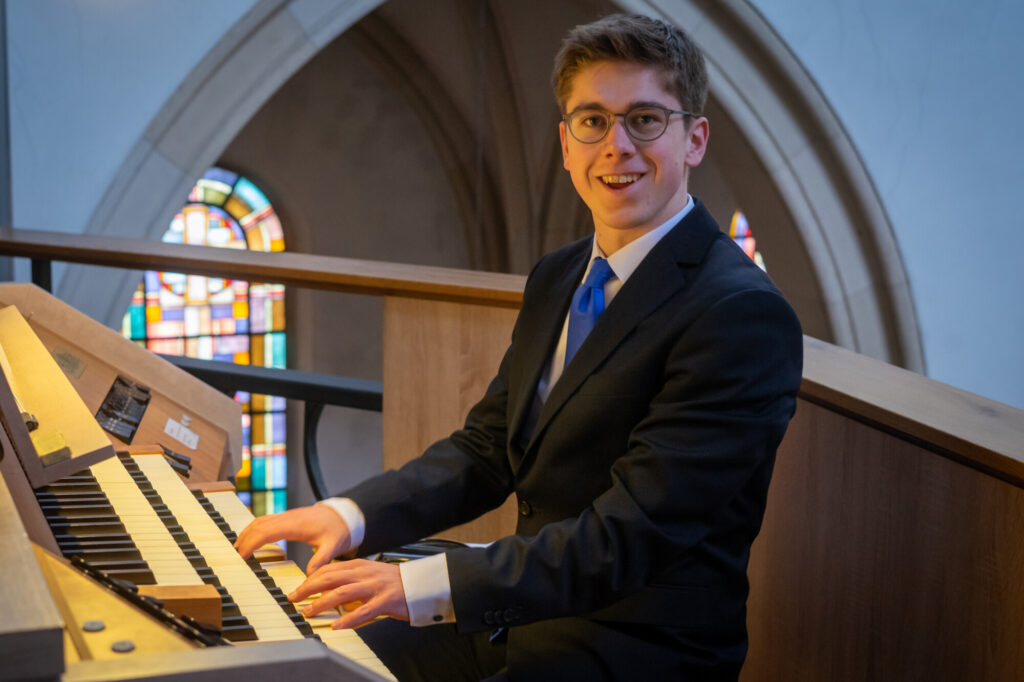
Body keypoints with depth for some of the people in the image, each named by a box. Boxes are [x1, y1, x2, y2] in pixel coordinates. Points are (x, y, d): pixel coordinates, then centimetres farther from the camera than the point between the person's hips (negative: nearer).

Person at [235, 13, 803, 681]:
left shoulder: (742, 313, -19)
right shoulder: (555, 280, 10)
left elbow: (635, 532, -25)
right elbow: (487, 449, 11)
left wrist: (425, 584, -30)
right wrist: (350, 514, -6)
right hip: (532, 613, 8)